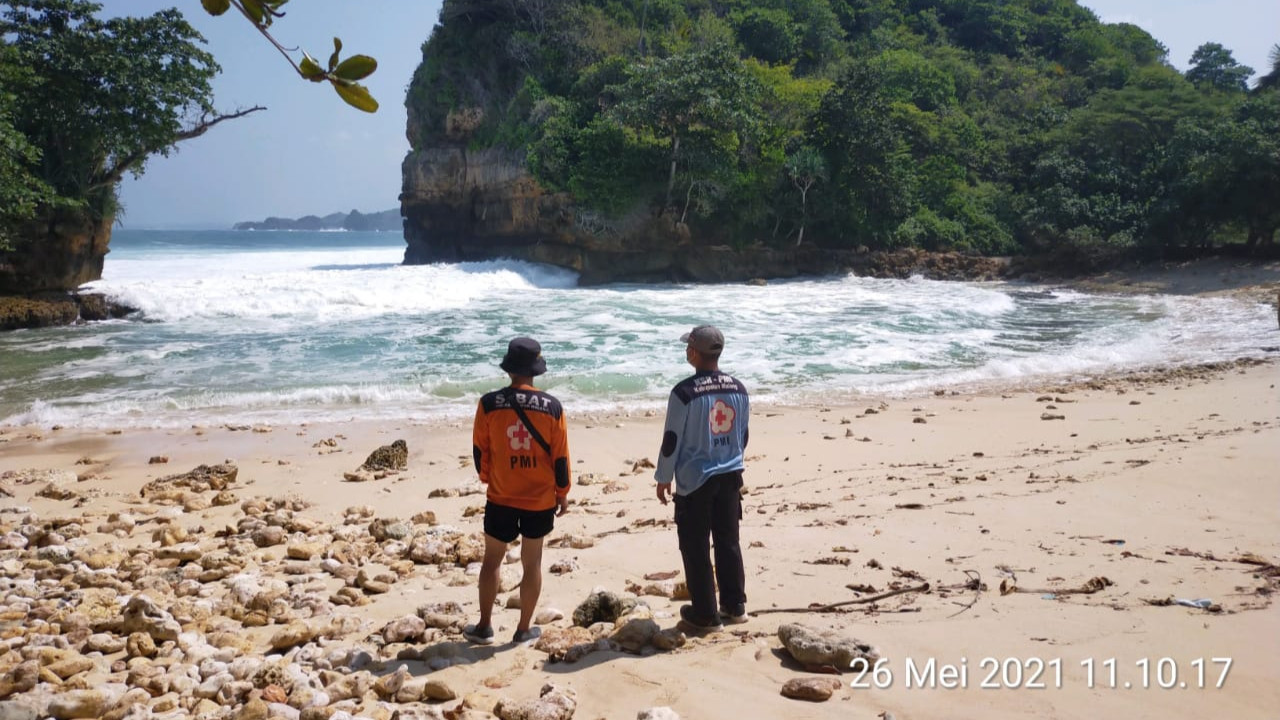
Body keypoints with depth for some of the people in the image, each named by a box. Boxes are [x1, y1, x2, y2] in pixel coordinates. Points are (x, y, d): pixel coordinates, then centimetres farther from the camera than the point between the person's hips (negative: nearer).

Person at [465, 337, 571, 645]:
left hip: (501, 497, 0)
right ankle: (524, 629, 18)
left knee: (492, 560, 14)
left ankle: (485, 626, 19)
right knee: (532, 562, 12)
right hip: (540, 498, 1)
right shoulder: (552, 406, -8)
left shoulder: (489, 403, -10)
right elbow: (560, 455, -3)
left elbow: (479, 450, -1)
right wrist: (562, 492, 10)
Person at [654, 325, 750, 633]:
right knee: (728, 541, 16)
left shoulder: (685, 392, -16)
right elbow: (743, 436, 12)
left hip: (695, 480, -6)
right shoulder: (738, 389, 2)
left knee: (695, 548, 5)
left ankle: (705, 614, 11)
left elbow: (672, 439, -11)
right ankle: (735, 605, 25)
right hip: (730, 477, 6)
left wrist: (663, 478, 1)